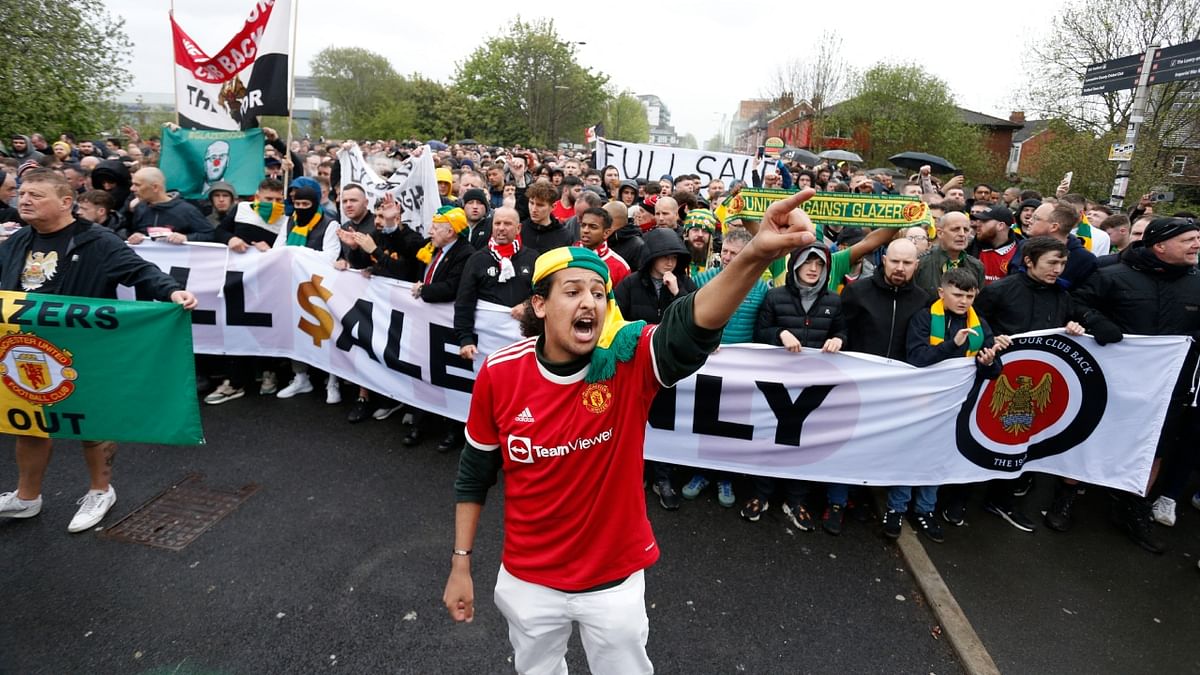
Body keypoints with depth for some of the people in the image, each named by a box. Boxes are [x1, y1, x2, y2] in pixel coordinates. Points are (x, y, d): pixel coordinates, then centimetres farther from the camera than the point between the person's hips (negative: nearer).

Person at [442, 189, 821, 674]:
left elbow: (694, 324, -43)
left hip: (614, 577, -1)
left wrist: (756, 256, -60)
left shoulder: (630, 360, -22)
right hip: (527, 579, 2)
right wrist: (461, 563, 1)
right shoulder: (499, 373, -16)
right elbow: (475, 472, -4)